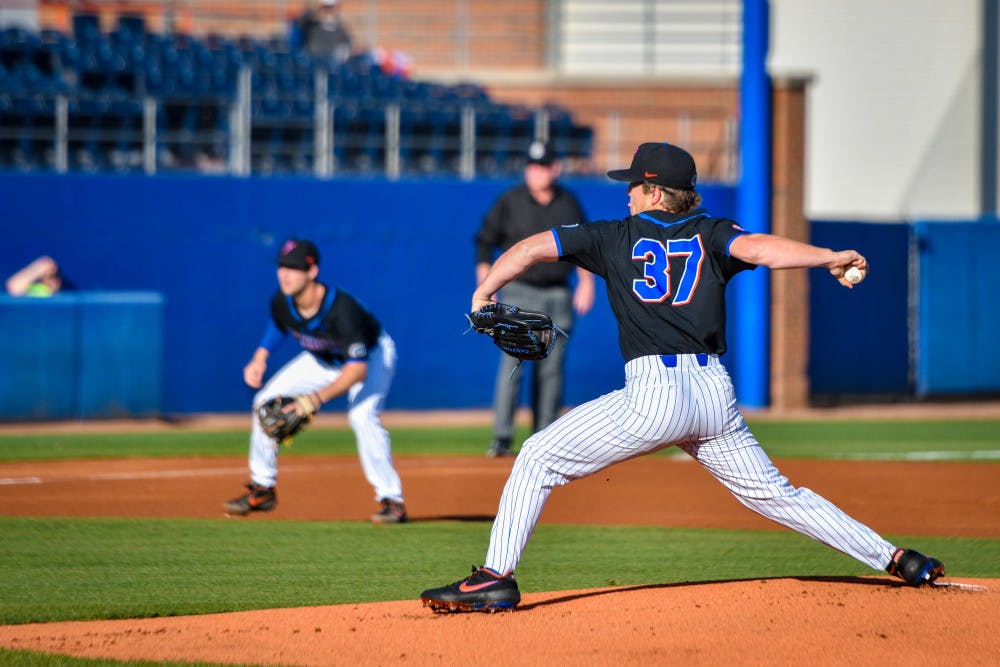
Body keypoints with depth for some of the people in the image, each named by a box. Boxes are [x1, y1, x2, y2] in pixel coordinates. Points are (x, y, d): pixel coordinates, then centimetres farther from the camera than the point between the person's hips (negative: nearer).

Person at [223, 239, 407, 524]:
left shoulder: (341, 308, -41)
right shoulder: (282, 302, -22)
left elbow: (358, 369, -43)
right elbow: (279, 325, 6)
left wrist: (319, 397, -53)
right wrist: (260, 357, -9)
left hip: (370, 355, -7)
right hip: (322, 359, 7)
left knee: (362, 415, -31)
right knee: (267, 401, -2)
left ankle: (391, 500, -20)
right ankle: (262, 490, 12)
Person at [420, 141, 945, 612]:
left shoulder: (616, 237, 9)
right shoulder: (711, 235, 13)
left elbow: (531, 248, 8)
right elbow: (756, 248, -8)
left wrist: (483, 296, 20)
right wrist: (830, 258, -17)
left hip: (653, 396, -4)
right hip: (716, 394, 4)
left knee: (538, 459, 5)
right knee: (774, 494, 17)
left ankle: (496, 579, -6)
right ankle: (893, 558, 14)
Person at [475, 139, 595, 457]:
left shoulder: (569, 204, 6)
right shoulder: (510, 202, -3)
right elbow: (485, 241, 2)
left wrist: (586, 281, 6)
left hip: (558, 296, 3)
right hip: (519, 292, -3)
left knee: (552, 369, 3)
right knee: (512, 363, -13)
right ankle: (501, 439, -14)